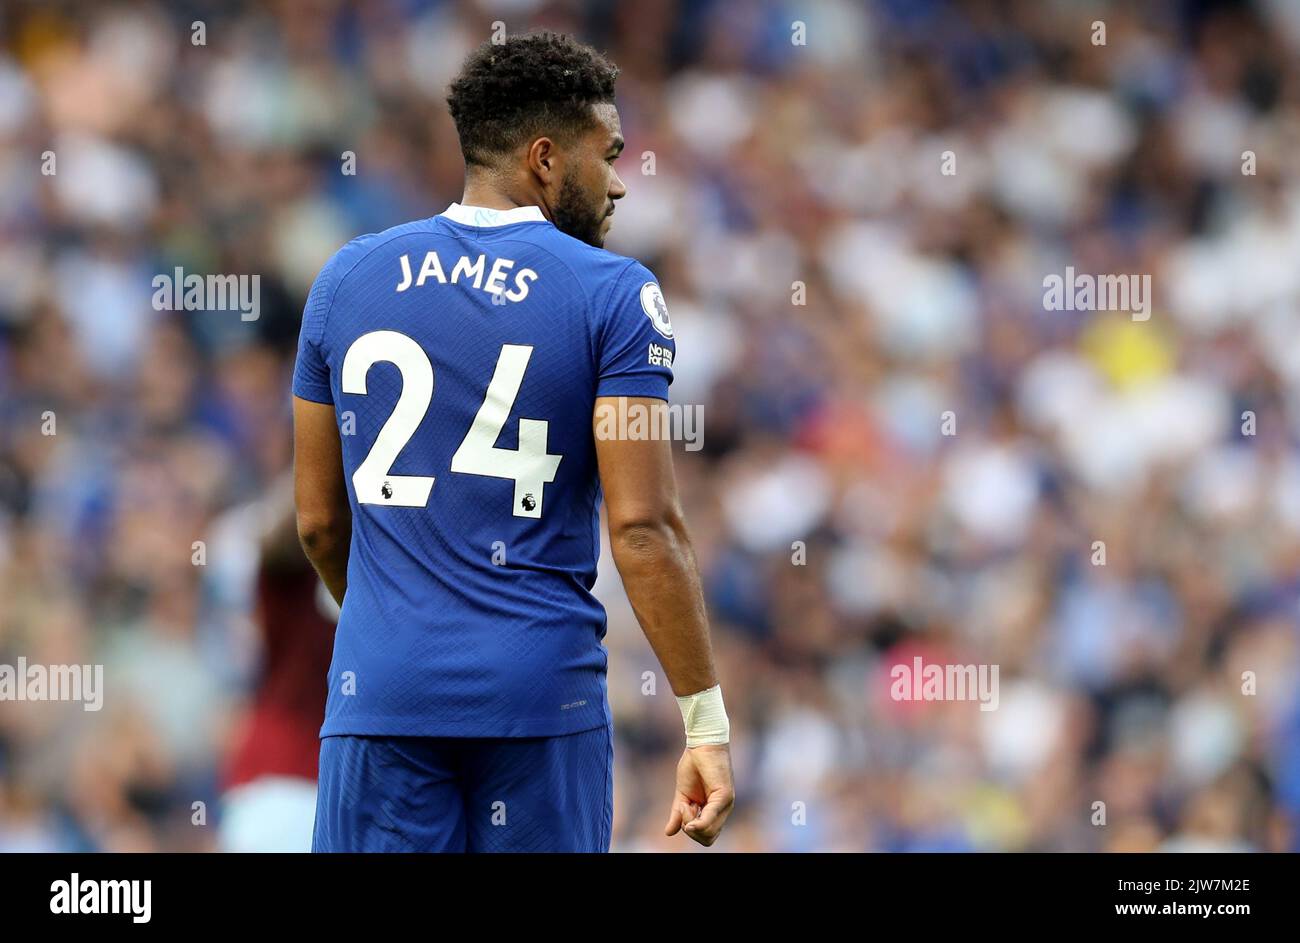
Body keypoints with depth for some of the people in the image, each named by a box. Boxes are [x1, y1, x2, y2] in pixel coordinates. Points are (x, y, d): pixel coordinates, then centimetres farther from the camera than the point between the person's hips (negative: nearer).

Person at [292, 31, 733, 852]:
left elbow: (318, 522, 14)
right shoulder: (614, 297, -4)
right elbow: (643, 529, -11)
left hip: (381, 692, 3)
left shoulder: (347, 280, 9)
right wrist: (707, 724, -8)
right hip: (541, 692, -3)